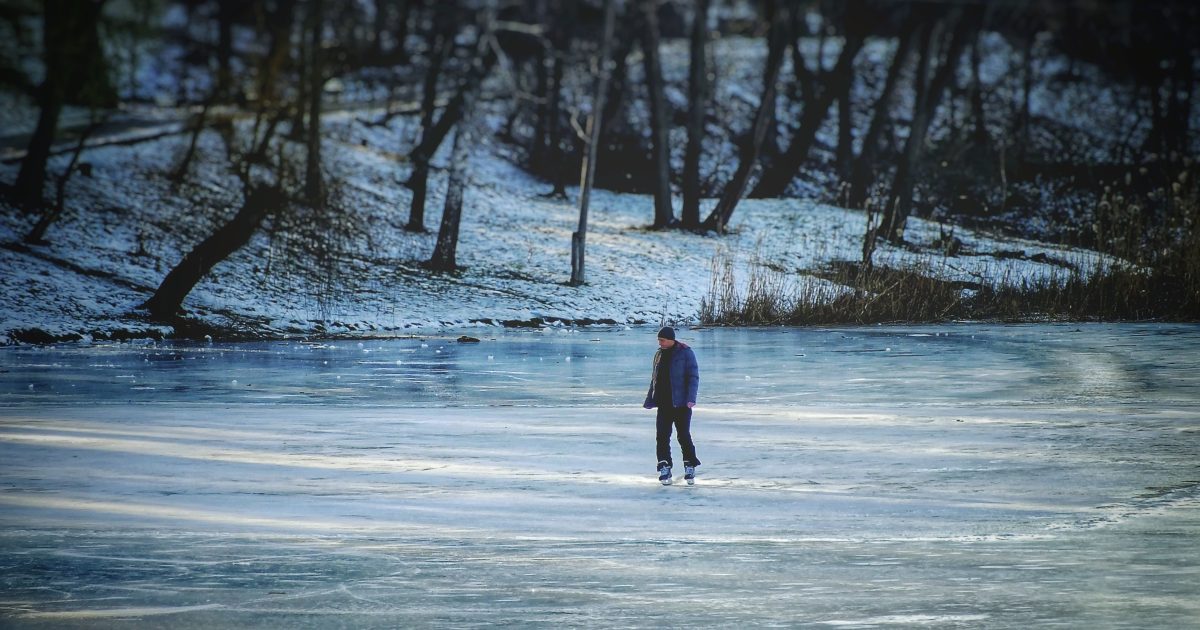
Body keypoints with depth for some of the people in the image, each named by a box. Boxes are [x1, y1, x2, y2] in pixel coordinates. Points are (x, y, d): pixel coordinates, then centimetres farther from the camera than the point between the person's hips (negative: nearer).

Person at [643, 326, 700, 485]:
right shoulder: (659, 354, 12)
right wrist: (650, 400, 18)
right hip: (664, 404, 5)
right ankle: (664, 469, -1)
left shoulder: (685, 353, -6)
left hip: (681, 404, -5)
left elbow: (693, 376, -9)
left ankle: (690, 467, 12)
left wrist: (691, 398, -18)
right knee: (662, 436, -4)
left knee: (684, 436, -2)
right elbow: (655, 379, 21)